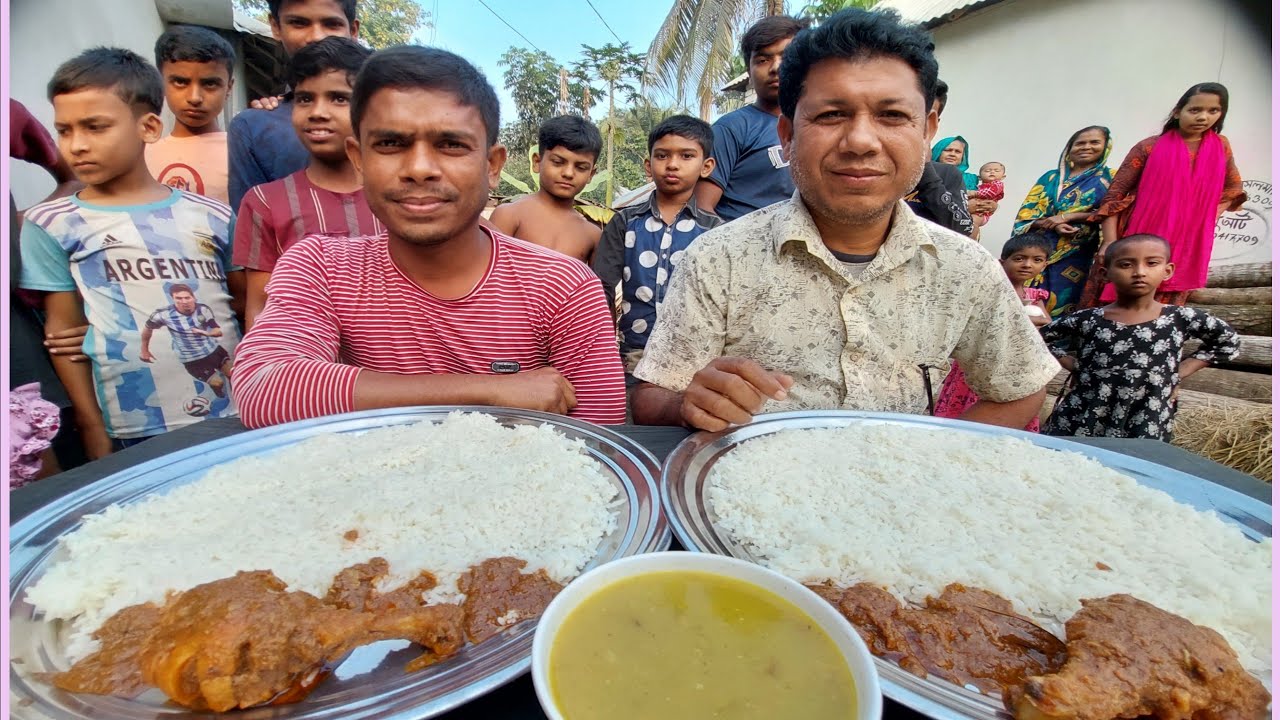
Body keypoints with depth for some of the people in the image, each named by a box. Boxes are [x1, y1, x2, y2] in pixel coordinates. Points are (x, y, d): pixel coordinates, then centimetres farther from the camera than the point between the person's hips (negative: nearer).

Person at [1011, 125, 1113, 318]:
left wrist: (1067, 217, -11)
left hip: (1075, 255, -2)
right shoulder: (1050, 177, 16)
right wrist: (1053, 225, -11)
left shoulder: (1110, 177, 10)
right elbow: (1026, 216, 7)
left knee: (1058, 309, -5)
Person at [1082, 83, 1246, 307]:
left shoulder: (1221, 146, 9)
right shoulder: (1149, 147, -4)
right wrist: (1109, 241, -17)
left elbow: (1232, 188, 24)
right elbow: (1114, 194, -8)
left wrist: (1206, 218, 8)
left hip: (1184, 250, 4)